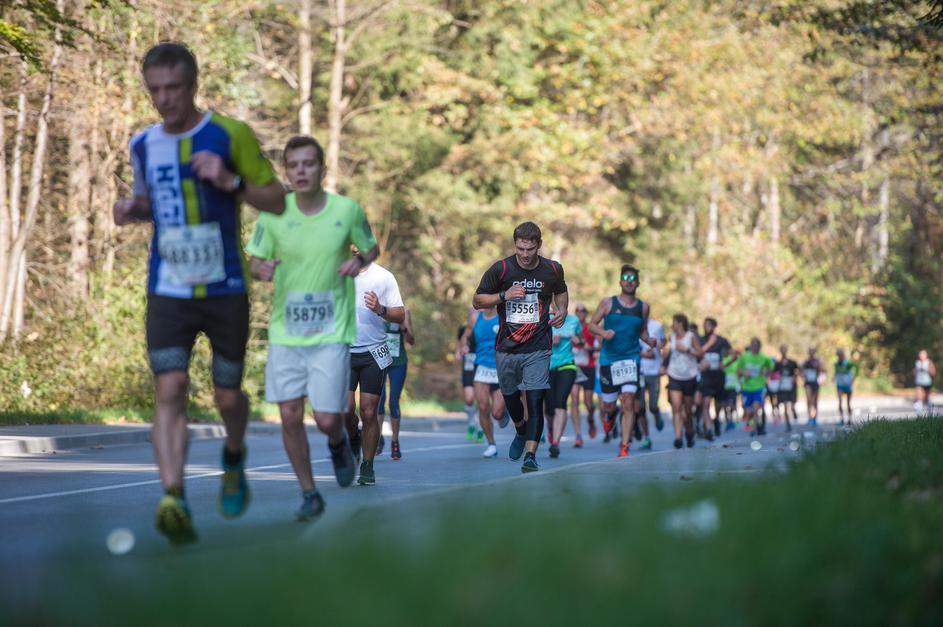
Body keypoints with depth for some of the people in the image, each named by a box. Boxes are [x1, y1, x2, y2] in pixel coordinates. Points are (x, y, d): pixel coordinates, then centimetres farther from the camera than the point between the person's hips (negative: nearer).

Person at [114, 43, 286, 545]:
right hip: (167, 292, 2)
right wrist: (131, 209, 1)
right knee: (169, 391, -16)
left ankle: (234, 457, 41)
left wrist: (231, 181, -19)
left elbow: (277, 201, -2)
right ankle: (173, 500, -24)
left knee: (227, 396, 8)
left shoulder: (231, 135, -4)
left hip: (225, 290, -2)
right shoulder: (142, 145, 7)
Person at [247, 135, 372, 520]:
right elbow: (254, 260, 5)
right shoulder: (274, 213, -5)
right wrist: (262, 269, -19)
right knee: (290, 416, -1)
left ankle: (338, 443, 31)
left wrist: (359, 261, -12)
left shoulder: (347, 210, -6)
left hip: (332, 332, -1)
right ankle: (309, 495, 16)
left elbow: (371, 247, 11)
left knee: (327, 419, -6)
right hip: (285, 331, 1)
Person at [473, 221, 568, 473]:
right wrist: (504, 295, -16)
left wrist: (562, 311, 3)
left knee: (535, 400, -13)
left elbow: (560, 292, 23)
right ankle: (520, 432, 47)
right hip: (506, 348, 1)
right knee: (510, 396, 16)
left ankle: (531, 456, -16)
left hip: (538, 349, -1)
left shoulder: (553, 270, 0)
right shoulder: (501, 269, -6)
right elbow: (477, 301, 0)